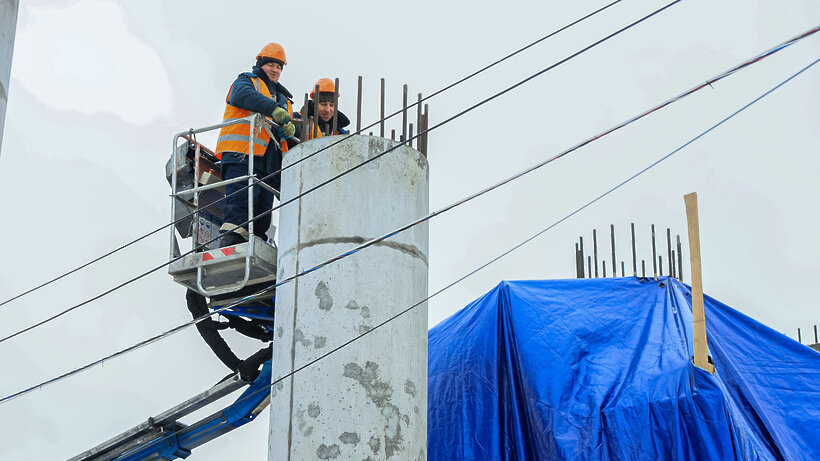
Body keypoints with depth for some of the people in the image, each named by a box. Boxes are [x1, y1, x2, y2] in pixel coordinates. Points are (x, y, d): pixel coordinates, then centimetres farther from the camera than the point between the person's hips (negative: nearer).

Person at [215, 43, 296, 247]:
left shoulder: (283, 98, 34)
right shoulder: (247, 81, 14)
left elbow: (289, 122, 20)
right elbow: (243, 95, -11)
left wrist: (289, 129, -8)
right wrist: (273, 108, -27)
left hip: (269, 160, 7)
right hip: (241, 155, -7)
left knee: (263, 209, -2)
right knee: (242, 198, -24)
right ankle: (232, 237, -35)